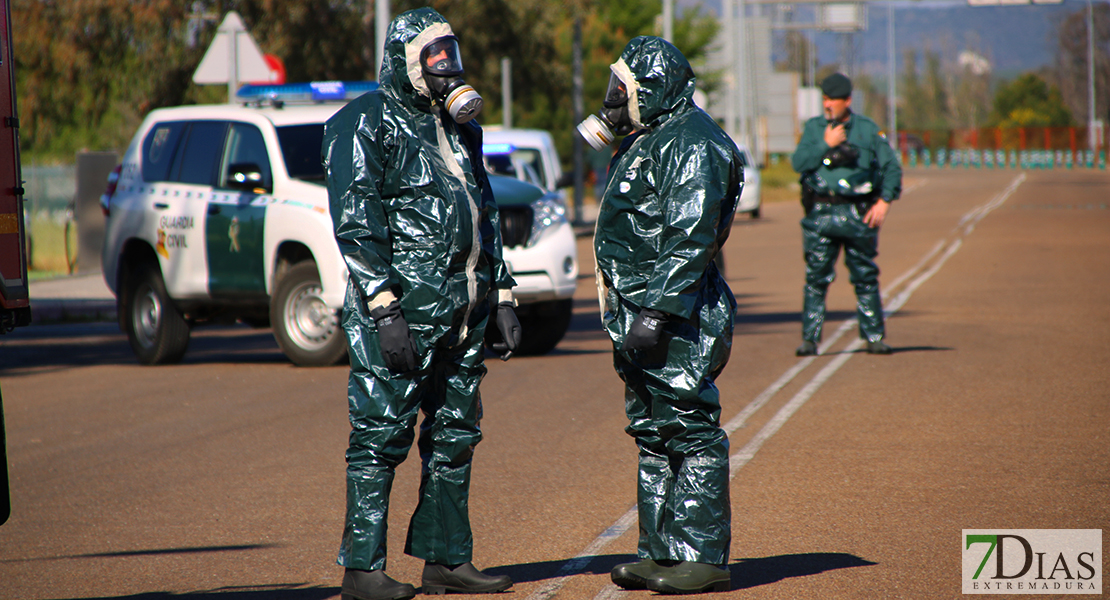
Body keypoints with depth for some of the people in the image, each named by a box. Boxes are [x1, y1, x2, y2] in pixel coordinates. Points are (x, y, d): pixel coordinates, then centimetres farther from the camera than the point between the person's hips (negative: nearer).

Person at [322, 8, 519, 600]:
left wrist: (502, 297, 17)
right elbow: (356, 225, -13)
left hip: (463, 311, 8)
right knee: (381, 435, -6)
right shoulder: (366, 124, -6)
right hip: (403, 310, -8)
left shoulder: (460, 127, 18)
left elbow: (485, 216, 24)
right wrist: (385, 310, -19)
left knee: (455, 436, 10)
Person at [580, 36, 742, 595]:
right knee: (653, 434, 12)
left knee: (690, 434, -6)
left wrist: (656, 310, -27)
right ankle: (661, 552, 18)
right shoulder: (647, 140, 18)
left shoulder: (691, 144, -14)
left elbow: (690, 240, -22)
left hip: (676, 318, -11)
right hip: (641, 314, 11)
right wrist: (623, 316, 23)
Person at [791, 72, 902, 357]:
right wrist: (826, 144, -12)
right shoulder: (813, 128, 7)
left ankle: (874, 337, 11)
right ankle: (809, 339, 0)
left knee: (866, 277, 4)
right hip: (821, 213, 0)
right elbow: (798, 163, -3)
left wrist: (885, 201, -6)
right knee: (816, 278, -3)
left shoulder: (868, 130, 5)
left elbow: (892, 168, 6)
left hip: (858, 213, 0)